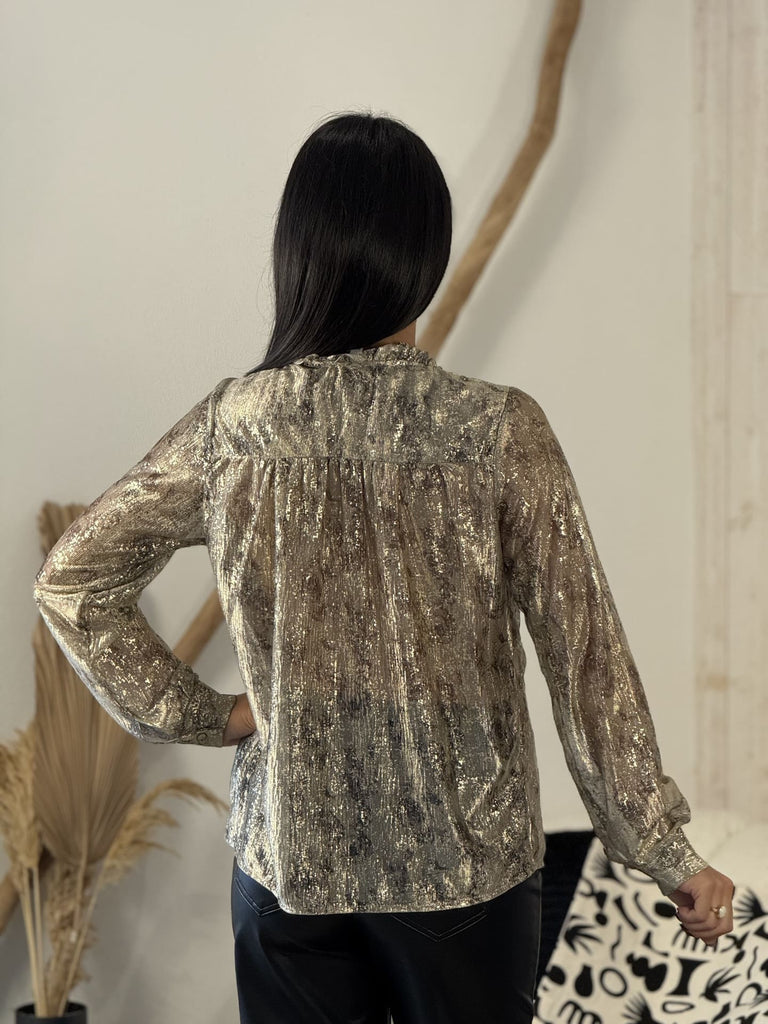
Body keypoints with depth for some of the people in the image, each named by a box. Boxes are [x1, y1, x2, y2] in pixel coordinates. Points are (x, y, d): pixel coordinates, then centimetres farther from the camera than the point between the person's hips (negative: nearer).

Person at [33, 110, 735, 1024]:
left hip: (286, 855, 2)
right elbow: (584, 657, -14)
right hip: (464, 858, -1)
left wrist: (201, 713, 2)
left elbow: (69, 580, -2)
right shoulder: (501, 431, -17)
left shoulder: (230, 427, -10)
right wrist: (664, 852, -4)